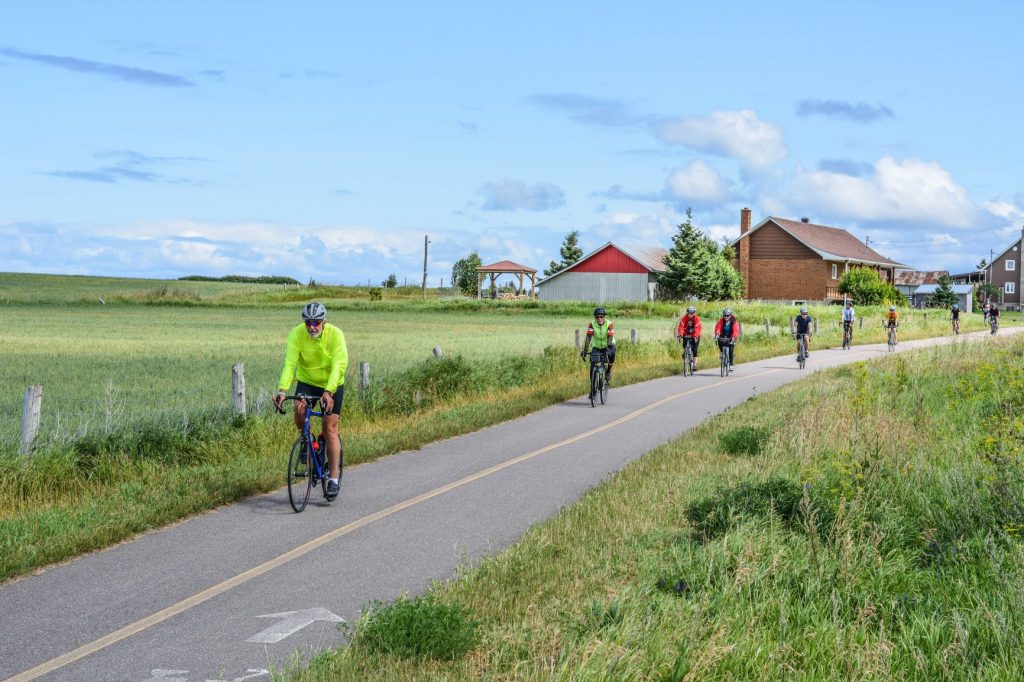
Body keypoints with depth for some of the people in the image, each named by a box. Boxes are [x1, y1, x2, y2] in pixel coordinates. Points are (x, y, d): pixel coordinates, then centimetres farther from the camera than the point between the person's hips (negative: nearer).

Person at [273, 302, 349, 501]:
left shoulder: (335, 334, -24)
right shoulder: (296, 334, -20)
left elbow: (338, 366, -32)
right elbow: (290, 363, -29)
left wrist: (328, 392, -46)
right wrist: (282, 390, -43)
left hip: (332, 385, -1)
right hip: (306, 381, 2)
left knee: (330, 429, -6)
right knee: (299, 410, -27)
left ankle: (333, 479, 0)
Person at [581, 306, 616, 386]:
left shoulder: (609, 324, -24)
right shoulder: (592, 324, -20)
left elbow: (610, 337, -33)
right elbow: (588, 337, -28)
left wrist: (608, 349, -49)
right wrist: (585, 350, -40)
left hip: (608, 345, -2)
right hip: (596, 346, 2)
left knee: (611, 355, -33)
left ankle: (609, 371, -7)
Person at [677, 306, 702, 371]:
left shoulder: (697, 319, -18)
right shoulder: (684, 318, -13)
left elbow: (697, 328, -31)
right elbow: (681, 326, -26)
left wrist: (696, 336, -47)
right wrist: (679, 334, -43)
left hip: (695, 336, -2)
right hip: (686, 335, 2)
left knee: (694, 350, -10)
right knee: (685, 345, -21)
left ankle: (694, 365, -5)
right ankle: (684, 352, 15)